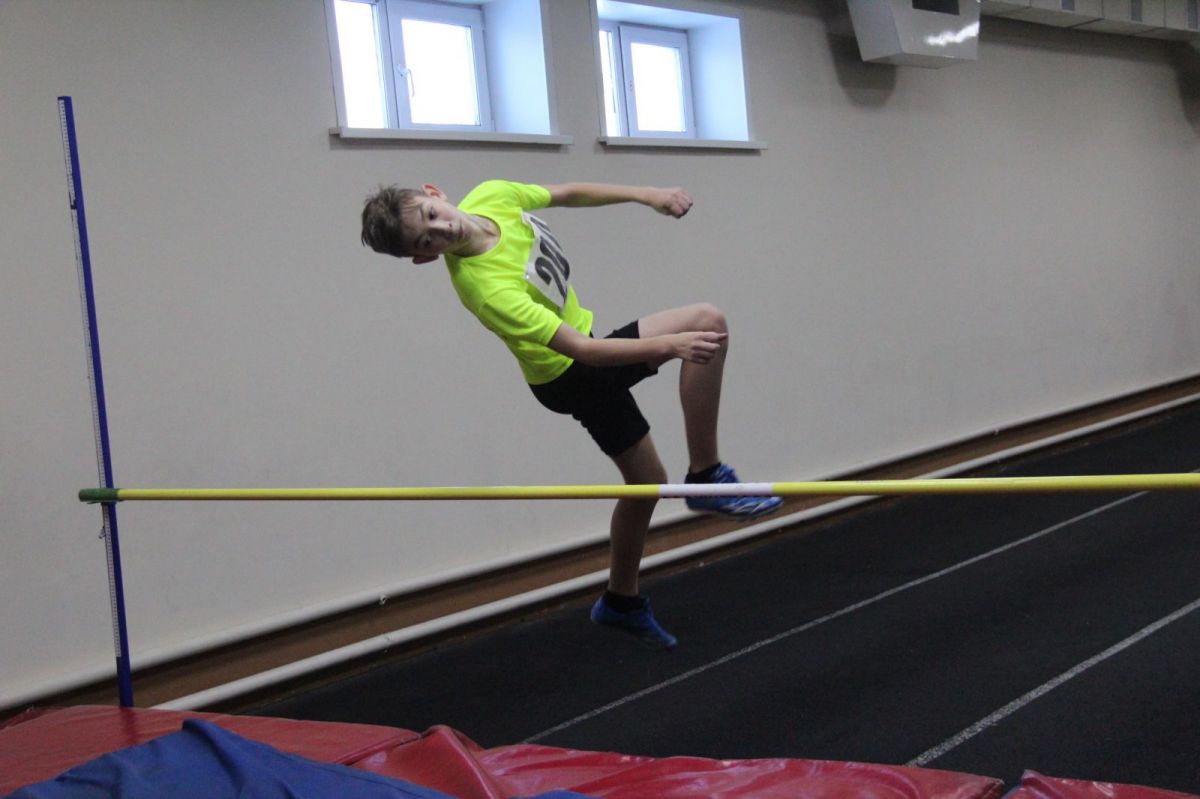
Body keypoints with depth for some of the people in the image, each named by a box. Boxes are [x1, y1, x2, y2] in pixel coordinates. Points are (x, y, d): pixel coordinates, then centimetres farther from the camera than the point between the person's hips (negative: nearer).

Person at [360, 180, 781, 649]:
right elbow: (581, 350, -38)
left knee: (645, 480, 15)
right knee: (707, 320, -14)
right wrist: (669, 345, -45)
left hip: (582, 335, 7)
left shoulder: (491, 196, -14)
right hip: (571, 375, -7)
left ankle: (621, 600, 34)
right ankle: (706, 478, -9)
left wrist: (644, 195, -1)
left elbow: (568, 195, 6)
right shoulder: (485, 287, -36)